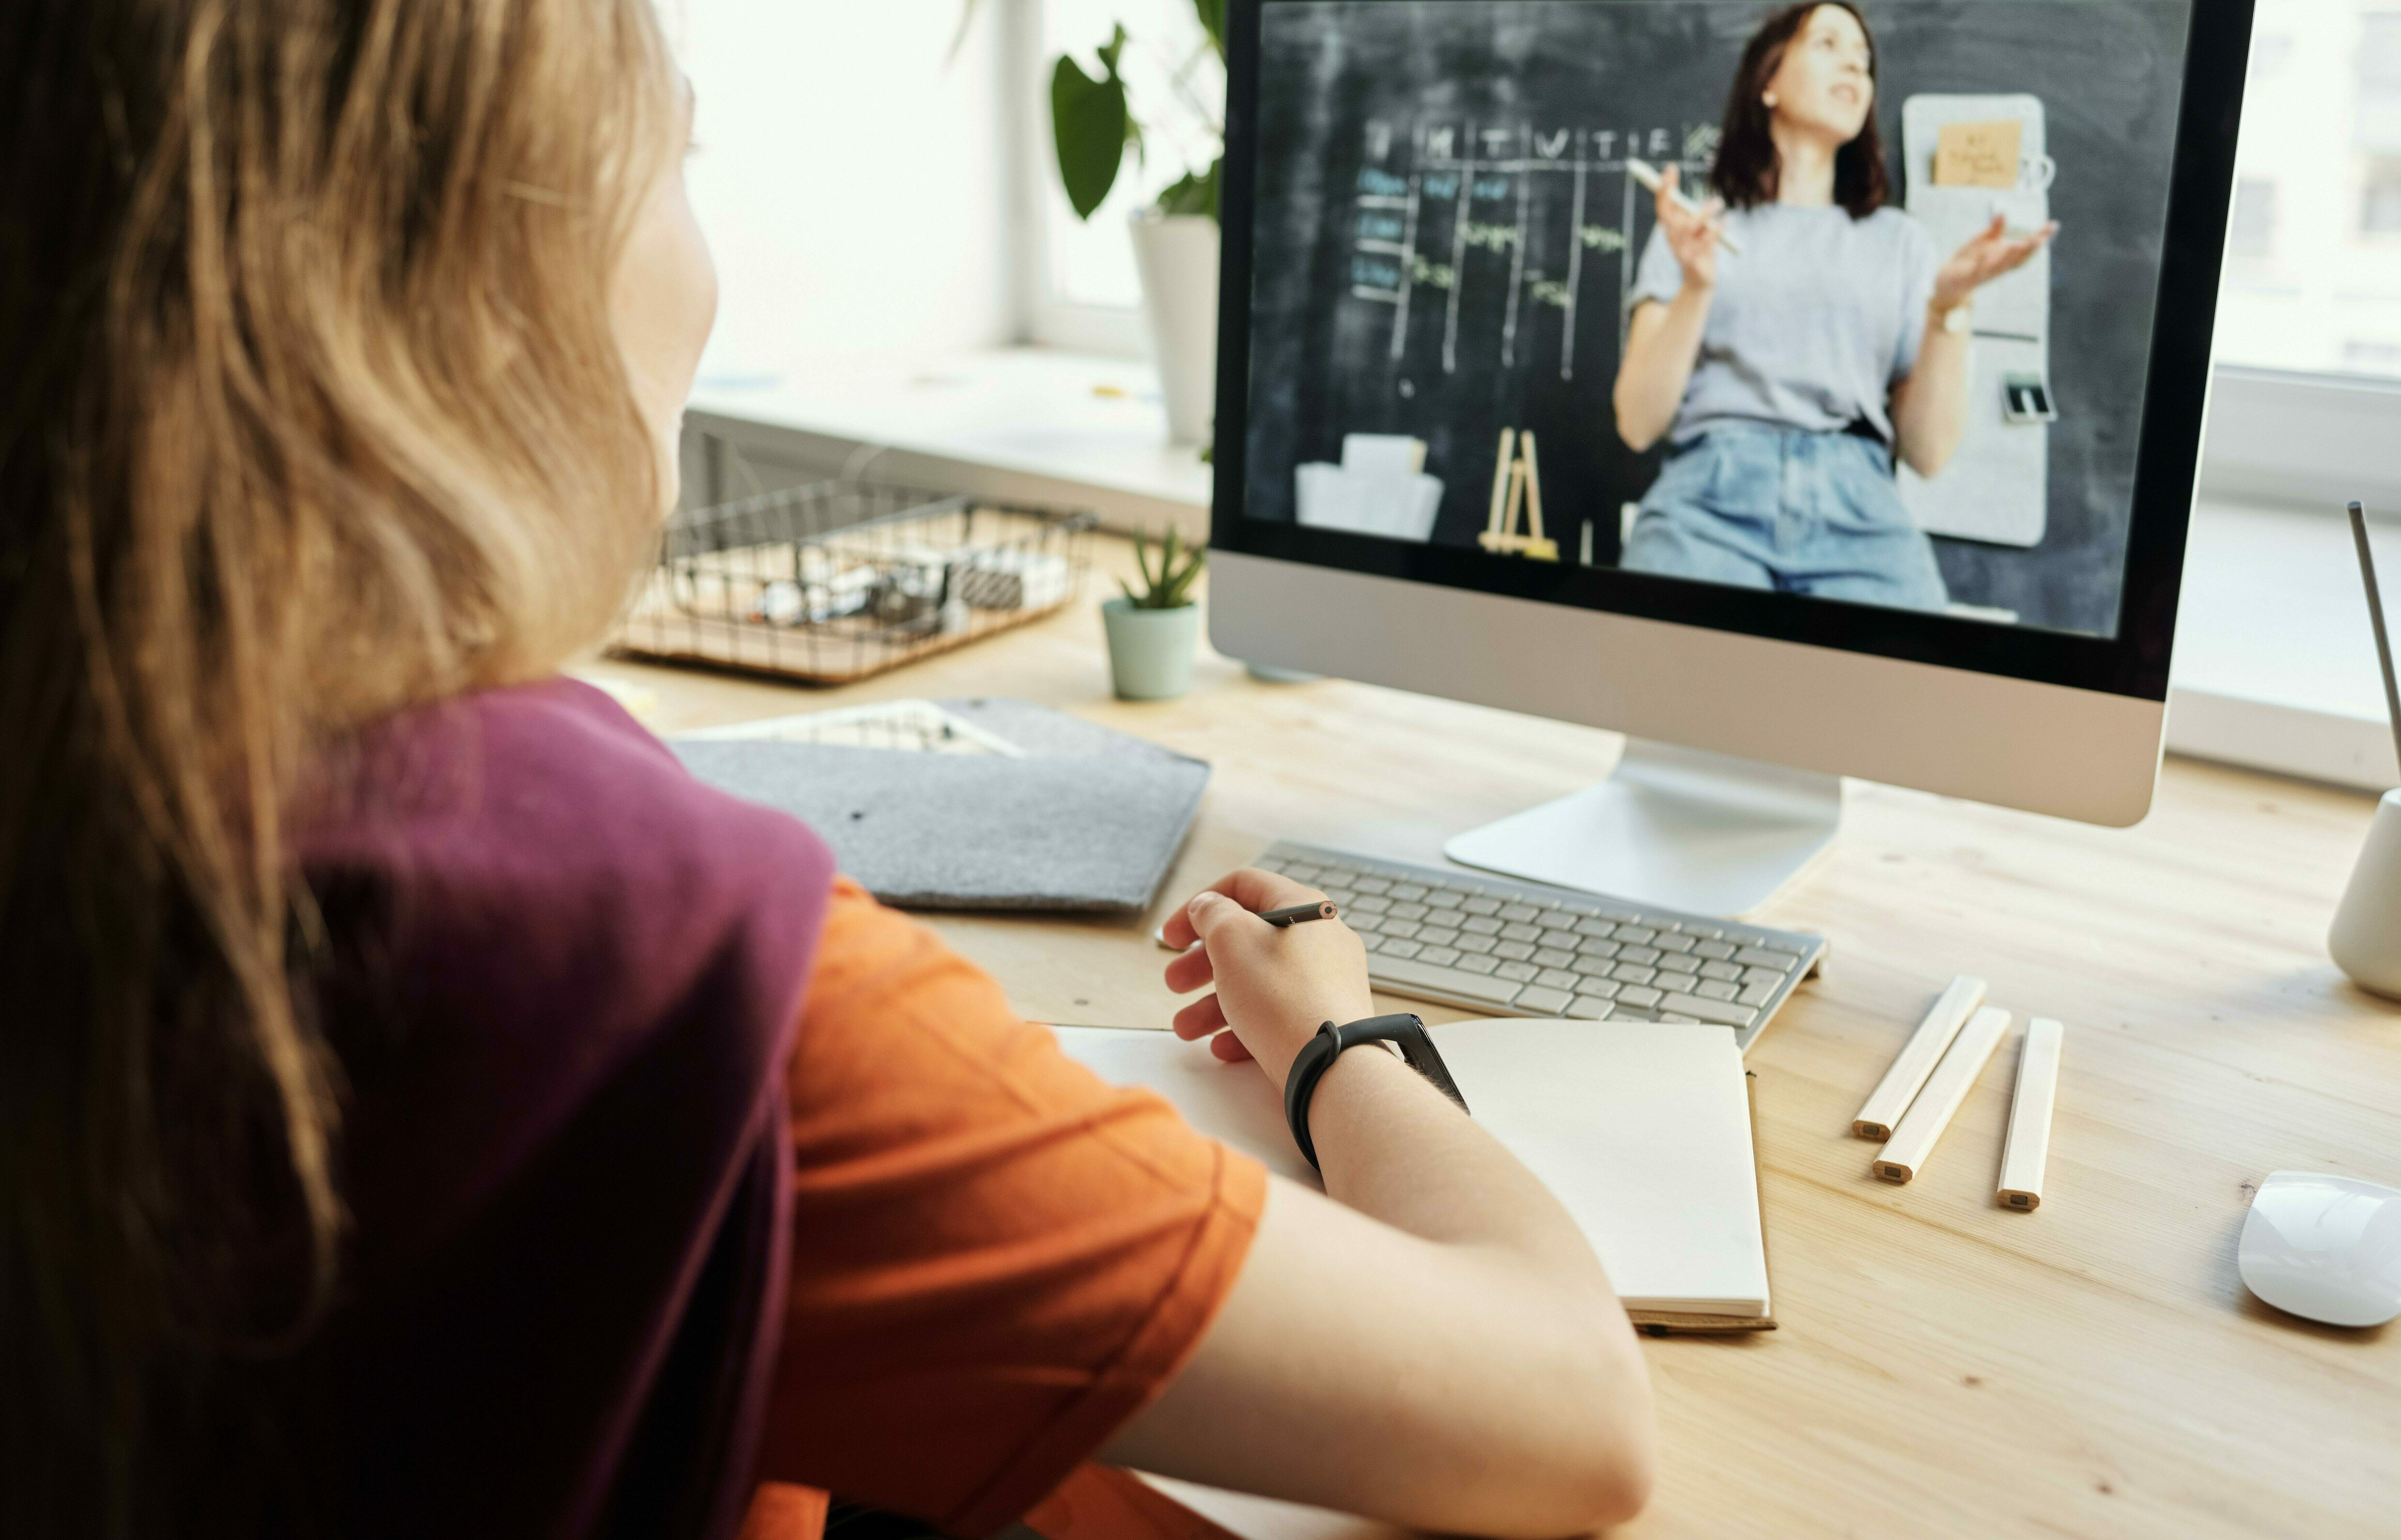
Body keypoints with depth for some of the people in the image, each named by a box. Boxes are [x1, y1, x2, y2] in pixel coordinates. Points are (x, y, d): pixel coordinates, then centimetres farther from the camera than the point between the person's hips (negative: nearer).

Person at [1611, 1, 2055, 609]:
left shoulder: (1900, 241, 20)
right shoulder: (1697, 224, 17)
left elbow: (1928, 452, 11)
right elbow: (1638, 425, 5)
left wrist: (1949, 305, -2)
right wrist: (1696, 288, -7)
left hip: (1858, 511, 2)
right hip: (1712, 495, -1)